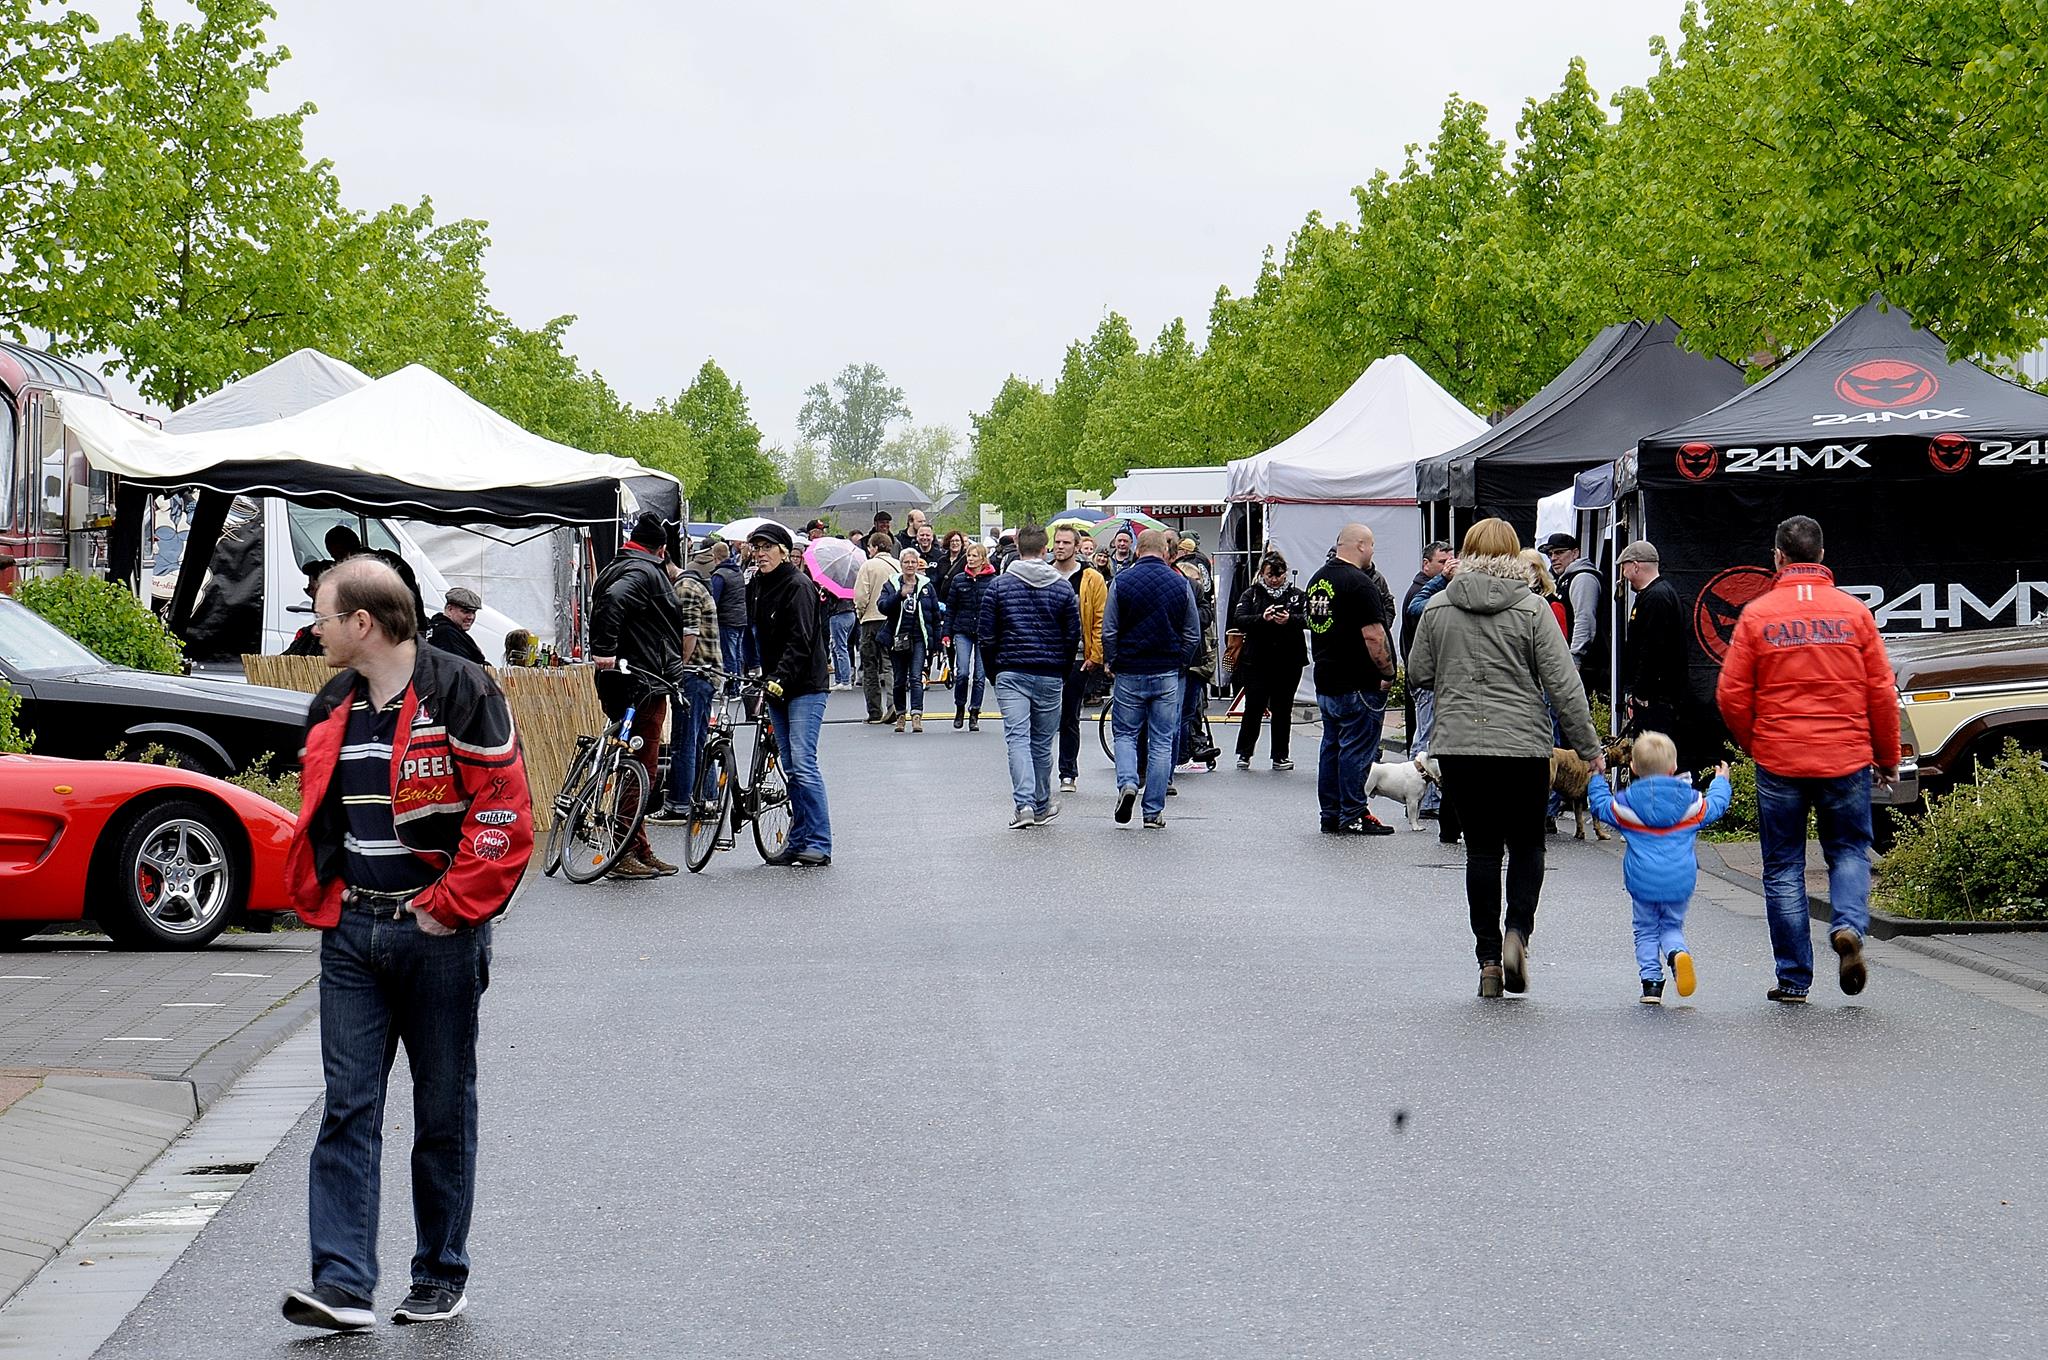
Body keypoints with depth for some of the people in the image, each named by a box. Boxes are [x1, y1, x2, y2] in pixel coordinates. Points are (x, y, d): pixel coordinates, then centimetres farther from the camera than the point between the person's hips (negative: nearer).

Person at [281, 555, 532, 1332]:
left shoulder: (462, 697, -10)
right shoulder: (333, 709, 11)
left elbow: (505, 819, -14)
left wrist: (451, 910, -14)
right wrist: (315, 900, 12)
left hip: (437, 938, -5)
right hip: (350, 936, 5)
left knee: (444, 1112, 7)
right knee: (347, 1108, -2)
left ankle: (442, 1277, 18)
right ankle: (343, 1284, -4)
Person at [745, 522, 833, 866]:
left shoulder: (798, 586, -12)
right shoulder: (755, 587, 11)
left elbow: (800, 642, -20)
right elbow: (756, 635, 15)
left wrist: (778, 678, -29)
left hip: (806, 686, -8)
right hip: (776, 686, 8)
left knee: (803, 763, -13)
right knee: (791, 767, 9)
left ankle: (819, 843, -10)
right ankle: (799, 842, 13)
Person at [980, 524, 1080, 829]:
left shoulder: (998, 585, -1)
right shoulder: (1063, 588, 2)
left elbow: (986, 635, 0)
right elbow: (1073, 636, 4)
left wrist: (994, 672, 13)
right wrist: (1062, 672, 17)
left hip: (1011, 674, -2)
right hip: (1050, 676, 2)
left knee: (1017, 738, -6)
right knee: (1042, 743, 12)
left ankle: (1024, 804, -21)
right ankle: (1042, 806, 22)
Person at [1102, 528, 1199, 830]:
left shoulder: (1122, 581, -5)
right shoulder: (1181, 584, 1)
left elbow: (1109, 631, -5)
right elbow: (1193, 635, 5)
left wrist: (1111, 664, 8)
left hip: (1129, 672, -1)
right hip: (1167, 675, 1)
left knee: (1125, 734, 13)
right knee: (1162, 742, 6)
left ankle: (1127, 783, -13)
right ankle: (1154, 812, 6)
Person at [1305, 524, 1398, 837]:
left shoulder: (1318, 579, 13)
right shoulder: (1359, 583, -16)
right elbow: (1373, 635, -20)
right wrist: (1387, 673, -12)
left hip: (1325, 681, 9)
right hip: (1359, 684, -9)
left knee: (1332, 747, 13)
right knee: (1357, 749, -4)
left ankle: (1331, 815, 16)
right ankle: (1353, 816, -1)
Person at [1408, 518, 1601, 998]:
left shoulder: (1437, 609, 1)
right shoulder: (1531, 609, -5)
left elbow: (1418, 673, 10)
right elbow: (1563, 684, -6)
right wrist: (1588, 747, 0)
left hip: (1458, 745, 2)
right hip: (1522, 745, -2)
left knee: (1481, 848, 8)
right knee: (1526, 844, 13)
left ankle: (1488, 959, 6)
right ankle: (1517, 933, -7)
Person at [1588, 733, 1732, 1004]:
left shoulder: (1626, 804, -4)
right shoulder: (1690, 801, -1)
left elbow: (1600, 805, 12)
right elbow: (1715, 806, 16)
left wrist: (1597, 778, 28)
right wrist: (1720, 783, 36)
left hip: (1641, 880, -1)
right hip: (1680, 881, 1)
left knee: (1646, 931, 13)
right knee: (1672, 926, 16)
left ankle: (1651, 982, 4)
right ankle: (1678, 952, -16)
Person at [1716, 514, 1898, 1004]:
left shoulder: (1757, 615, -3)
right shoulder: (1854, 612, 0)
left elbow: (1731, 695, -3)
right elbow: (1882, 693, 2)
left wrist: (1754, 745, 15)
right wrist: (1888, 756, 14)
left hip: (1779, 761, -1)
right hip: (1848, 759, 1)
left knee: (1784, 868, 8)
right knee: (1849, 851, 16)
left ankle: (1793, 978, 8)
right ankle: (1849, 926, -12)